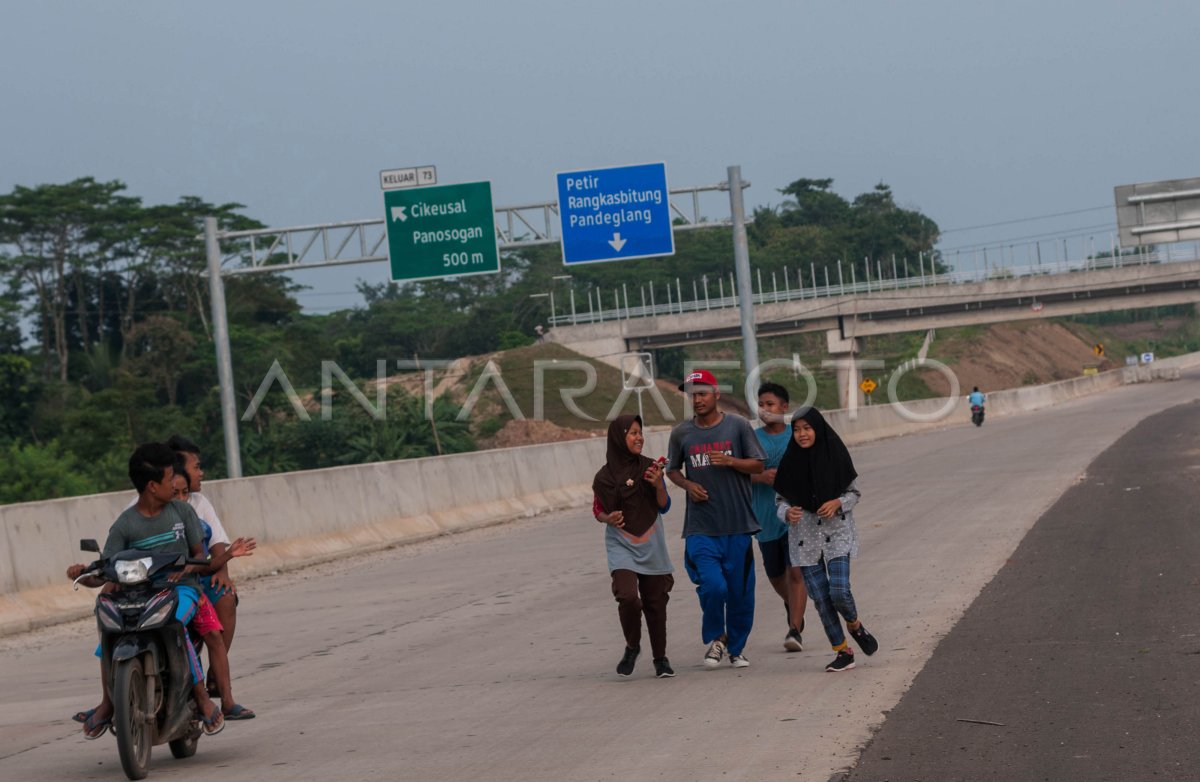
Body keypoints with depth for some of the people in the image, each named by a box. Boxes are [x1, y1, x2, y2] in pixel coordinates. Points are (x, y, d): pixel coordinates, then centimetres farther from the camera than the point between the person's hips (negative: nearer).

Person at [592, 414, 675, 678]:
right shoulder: (605, 476, -5)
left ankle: (660, 658, 23)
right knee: (628, 597, -20)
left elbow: (664, 506, 4)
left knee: (655, 602, 7)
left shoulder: (648, 467, 1)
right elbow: (598, 510, 6)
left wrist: (658, 484, -14)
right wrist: (608, 518, -16)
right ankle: (632, 647, 6)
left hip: (652, 545, 2)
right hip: (621, 546, -2)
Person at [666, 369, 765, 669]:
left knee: (740, 590, 5)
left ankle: (737, 646, 24)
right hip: (701, 527, 0)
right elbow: (672, 470, 18)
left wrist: (730, 461, -14)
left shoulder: (738, 426, 1)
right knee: (713, 585, -14)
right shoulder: (681, 433, 5)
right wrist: (688, 485, -2)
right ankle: (716, 638, 11)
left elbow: (758, 465, 4)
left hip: (738, 523, 0)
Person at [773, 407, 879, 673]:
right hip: (805, 537, 2)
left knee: (839, 591, -13)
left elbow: (854, 492, 4)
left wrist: (838, 503, -16)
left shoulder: (835, 455, -3)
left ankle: (855, 625, 20)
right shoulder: (790, 462, 1)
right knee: (820, 598, 0)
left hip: (837, 533, -2)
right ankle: (843, 652, 12)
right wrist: (787, 513, -15)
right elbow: (781, 499, 6)